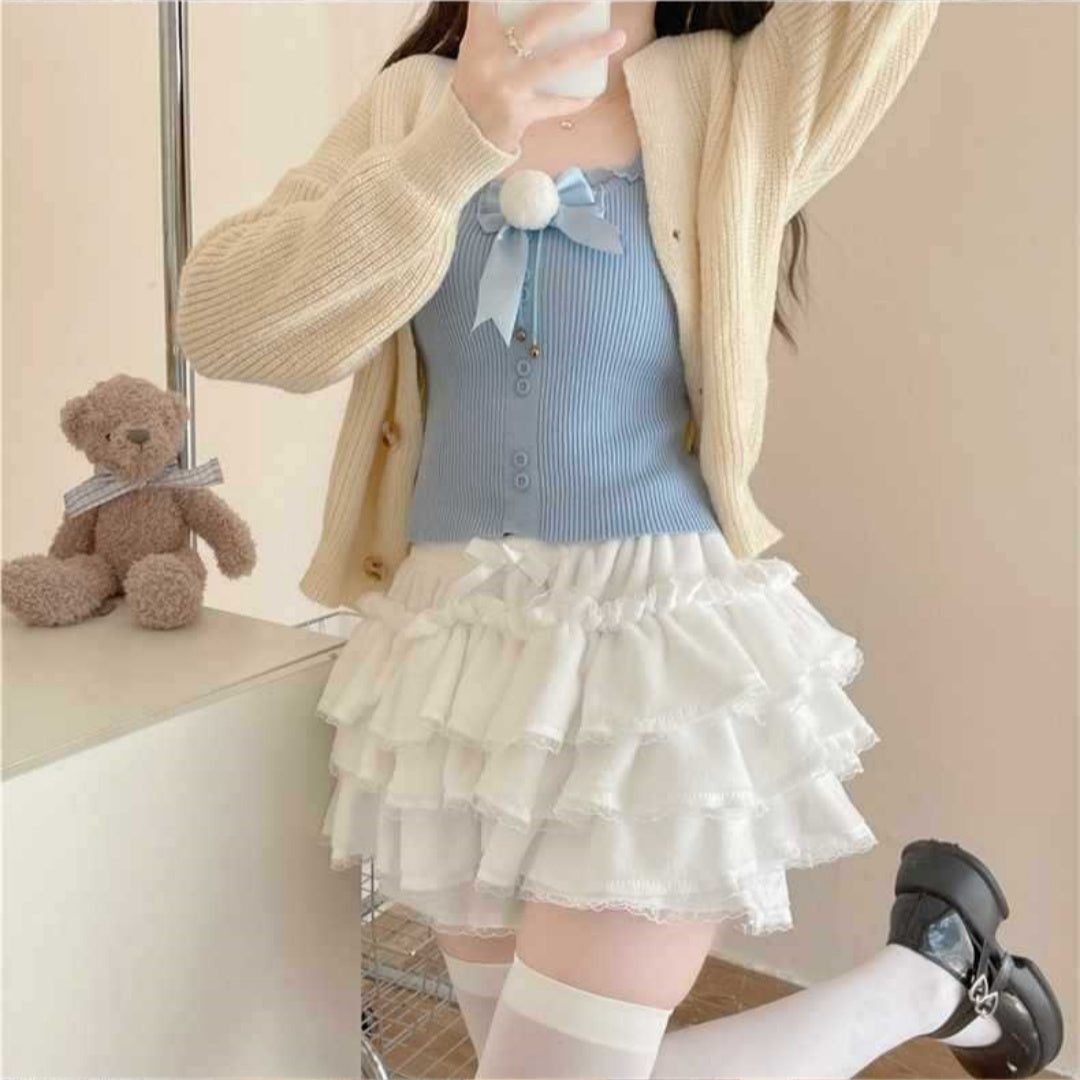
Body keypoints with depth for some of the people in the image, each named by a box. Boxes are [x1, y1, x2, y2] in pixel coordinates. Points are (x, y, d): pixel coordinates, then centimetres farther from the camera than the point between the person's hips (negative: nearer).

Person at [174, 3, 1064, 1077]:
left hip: (658, 649, -4)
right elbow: (223, 324, -10)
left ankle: (931, 966, 16)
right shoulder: (415, 105, 4)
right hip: (459, 657, 5)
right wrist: (457, 144, -23)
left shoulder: (736, 104, -2)